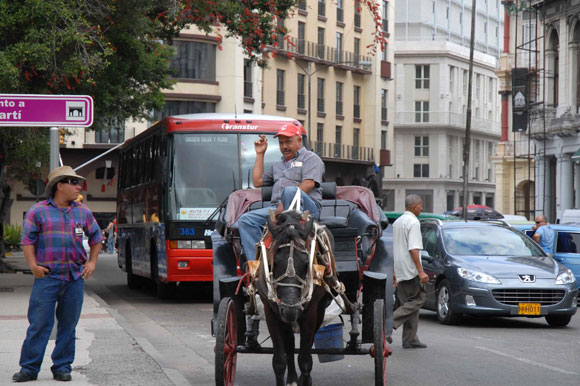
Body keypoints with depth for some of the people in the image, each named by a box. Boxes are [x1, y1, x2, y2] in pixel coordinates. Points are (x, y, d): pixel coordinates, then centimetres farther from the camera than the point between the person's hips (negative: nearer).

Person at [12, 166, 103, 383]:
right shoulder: (38, 211, 3)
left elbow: (96, 237, 24)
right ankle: (29, 368, 0)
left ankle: (62, 367, 14)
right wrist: (33, 265, -9)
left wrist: (92, 262, 12)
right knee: (39, 324, -6)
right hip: (47, 276, -3)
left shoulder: (83, 212, 14)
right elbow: (27, 240, 1)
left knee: (68, 324, 6)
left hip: (75, 277, 4)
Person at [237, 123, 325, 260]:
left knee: (290, 191, -40)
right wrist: (260, 154, 31)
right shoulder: (278, 166, 37)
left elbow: (309, 184, -4)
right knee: (245, 220, -16)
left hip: (307, 207, -6)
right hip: (277, 208, 6)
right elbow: (257, 182, 29)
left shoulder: (310, 157, 13)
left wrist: (285, 203, -13)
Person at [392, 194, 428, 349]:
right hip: (410, 270, -9)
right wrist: (420, 271, -20)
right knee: (417, 300, -6)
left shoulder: (397, 222, 18)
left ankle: (410, 339, 5)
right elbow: (413, 249, -19)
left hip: (400, 271, 9)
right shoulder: (413, 222, -11)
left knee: (408, 302, 8)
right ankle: (391, 321, -18)